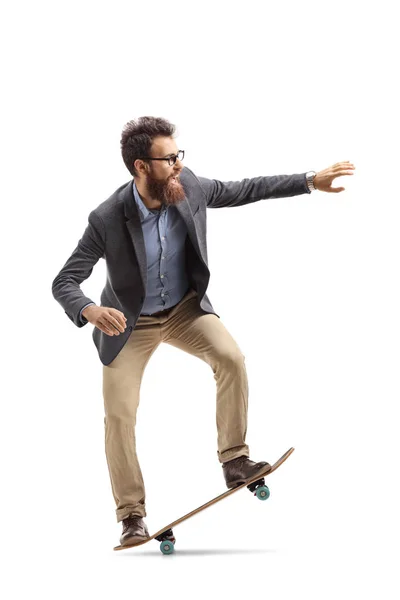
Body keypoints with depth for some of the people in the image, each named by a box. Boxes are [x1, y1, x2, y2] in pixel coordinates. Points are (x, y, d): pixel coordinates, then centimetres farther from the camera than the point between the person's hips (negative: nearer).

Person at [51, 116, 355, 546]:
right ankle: (132, 515, 10)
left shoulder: (189, 186, -18)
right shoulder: (107, 220, -29)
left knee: (231, 358, -23)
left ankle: (234, 460, -11)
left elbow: (242, 191, -2)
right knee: (119, 416, -6)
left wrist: (310, 181, -5)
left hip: (185, 308, 3)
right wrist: (90, 311, -48)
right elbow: (64, 282, -25)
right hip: (130, 322, -3)